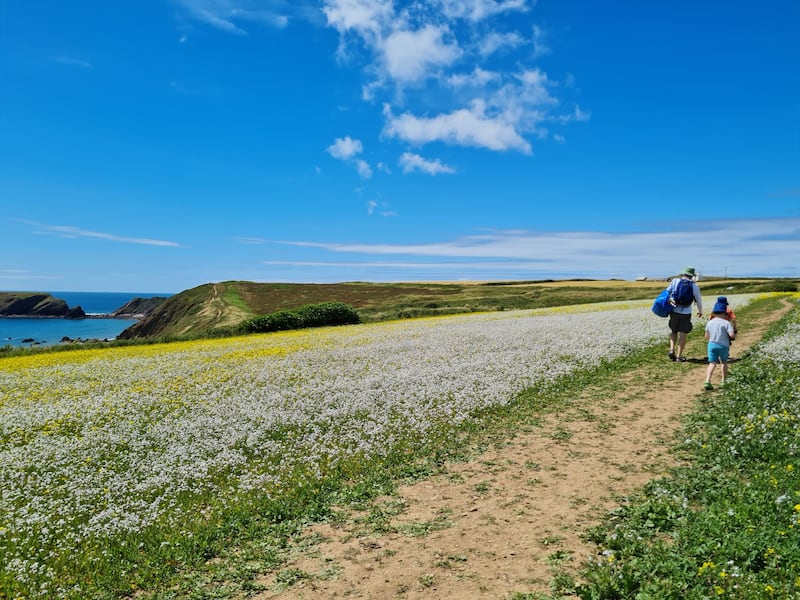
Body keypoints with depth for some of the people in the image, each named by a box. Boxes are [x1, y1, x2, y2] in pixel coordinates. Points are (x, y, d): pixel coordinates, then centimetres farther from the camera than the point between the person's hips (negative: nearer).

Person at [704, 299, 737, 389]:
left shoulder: (710, 322, 3)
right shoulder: (726, 323, -10)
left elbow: (706, 336, 8)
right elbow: (731, 334, -20)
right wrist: (734, 336, 2)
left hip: (712, 344, 2)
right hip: (723, 345, -2)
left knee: (712, 363, 0)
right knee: (724, 363, 19)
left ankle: (707, 381, -17)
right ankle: (724, 381, 26)